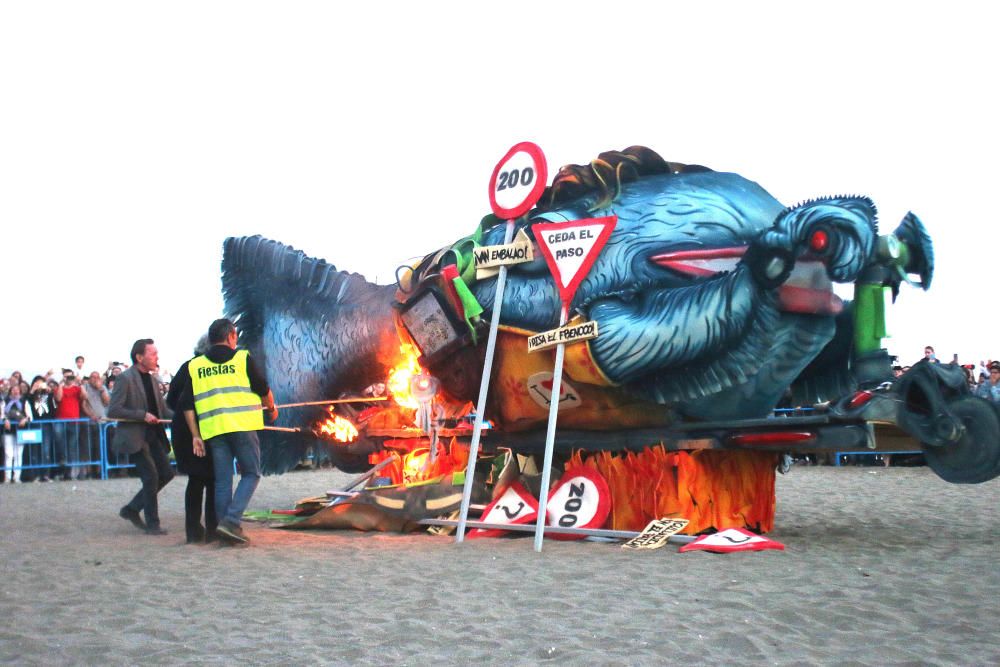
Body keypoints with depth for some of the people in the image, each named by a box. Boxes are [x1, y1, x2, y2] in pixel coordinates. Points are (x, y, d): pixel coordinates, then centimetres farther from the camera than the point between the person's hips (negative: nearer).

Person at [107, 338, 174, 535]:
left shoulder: (150, 379, 14)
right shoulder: (126, 378, -11)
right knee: (151, 476, -12)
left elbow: (162, 409, 19)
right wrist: (142, 415, -21)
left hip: (152, 436, 8)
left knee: (166, 474, 5)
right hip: (134, 437, -8)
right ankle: (152, 524, 0)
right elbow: (112, 410, -17)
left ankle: (131, 509, 18)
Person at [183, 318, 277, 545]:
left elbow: (187, 405, 10)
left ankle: (225, 523, 10)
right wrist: (271, 409, 25)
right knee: (251, 474, 6)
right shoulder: (242, 358, 2)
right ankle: (231, 521, -9)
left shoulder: (195, 366, 13)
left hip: (212, 430, 4)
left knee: (222, 481, 10)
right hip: (242, 426, -4)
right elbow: (263, 390, 6)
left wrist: (195, 435, 13)